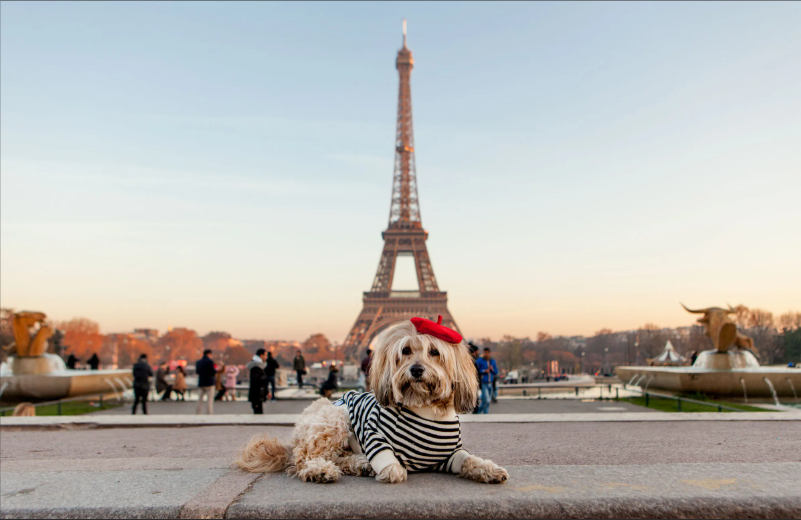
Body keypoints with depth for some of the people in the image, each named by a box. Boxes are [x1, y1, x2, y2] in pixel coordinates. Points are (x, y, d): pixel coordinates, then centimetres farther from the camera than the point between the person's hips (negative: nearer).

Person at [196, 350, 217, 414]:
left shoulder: (198, 362, 8)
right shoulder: (210, 362, -11)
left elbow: (197, 371, 16)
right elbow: (213, 373, -12)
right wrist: (216, 370, 8)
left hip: (200, 383, 6)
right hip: (209, 383, -6)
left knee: (200, 399, 10)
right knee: (210, 399, -1)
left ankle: (198, 413, 8)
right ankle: (209, 413, -5)